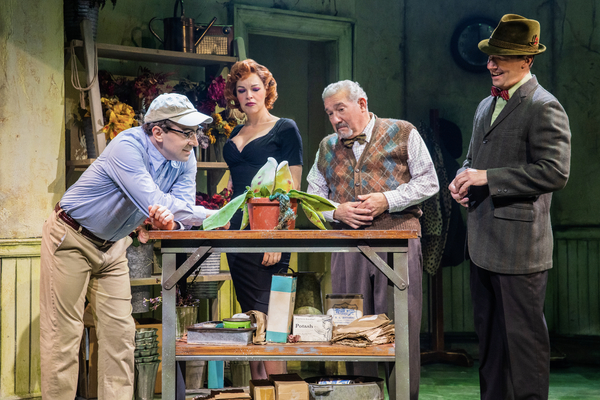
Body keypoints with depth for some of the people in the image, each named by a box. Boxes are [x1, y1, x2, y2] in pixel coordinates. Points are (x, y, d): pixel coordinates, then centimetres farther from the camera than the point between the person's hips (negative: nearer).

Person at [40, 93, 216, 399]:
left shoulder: (185, 159, -7)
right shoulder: (128, 146, -30)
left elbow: (183, 204, -13)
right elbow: (154, 201, -39)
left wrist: (169, 219, -38)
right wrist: (215, 216, -37)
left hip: (112, 246, 7)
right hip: (71, 238, -7)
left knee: (119, 331, 3)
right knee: (63, 331, -5)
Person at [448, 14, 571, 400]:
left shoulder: (544, 108, -12)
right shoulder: (487, 106, 16)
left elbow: (555, 171, -21)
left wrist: (487, 177, -20)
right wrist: (463, 179, 5)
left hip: (519, 244, -9)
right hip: (484, 242, 9)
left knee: (523, 336, -2)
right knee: (489, 335, 16)